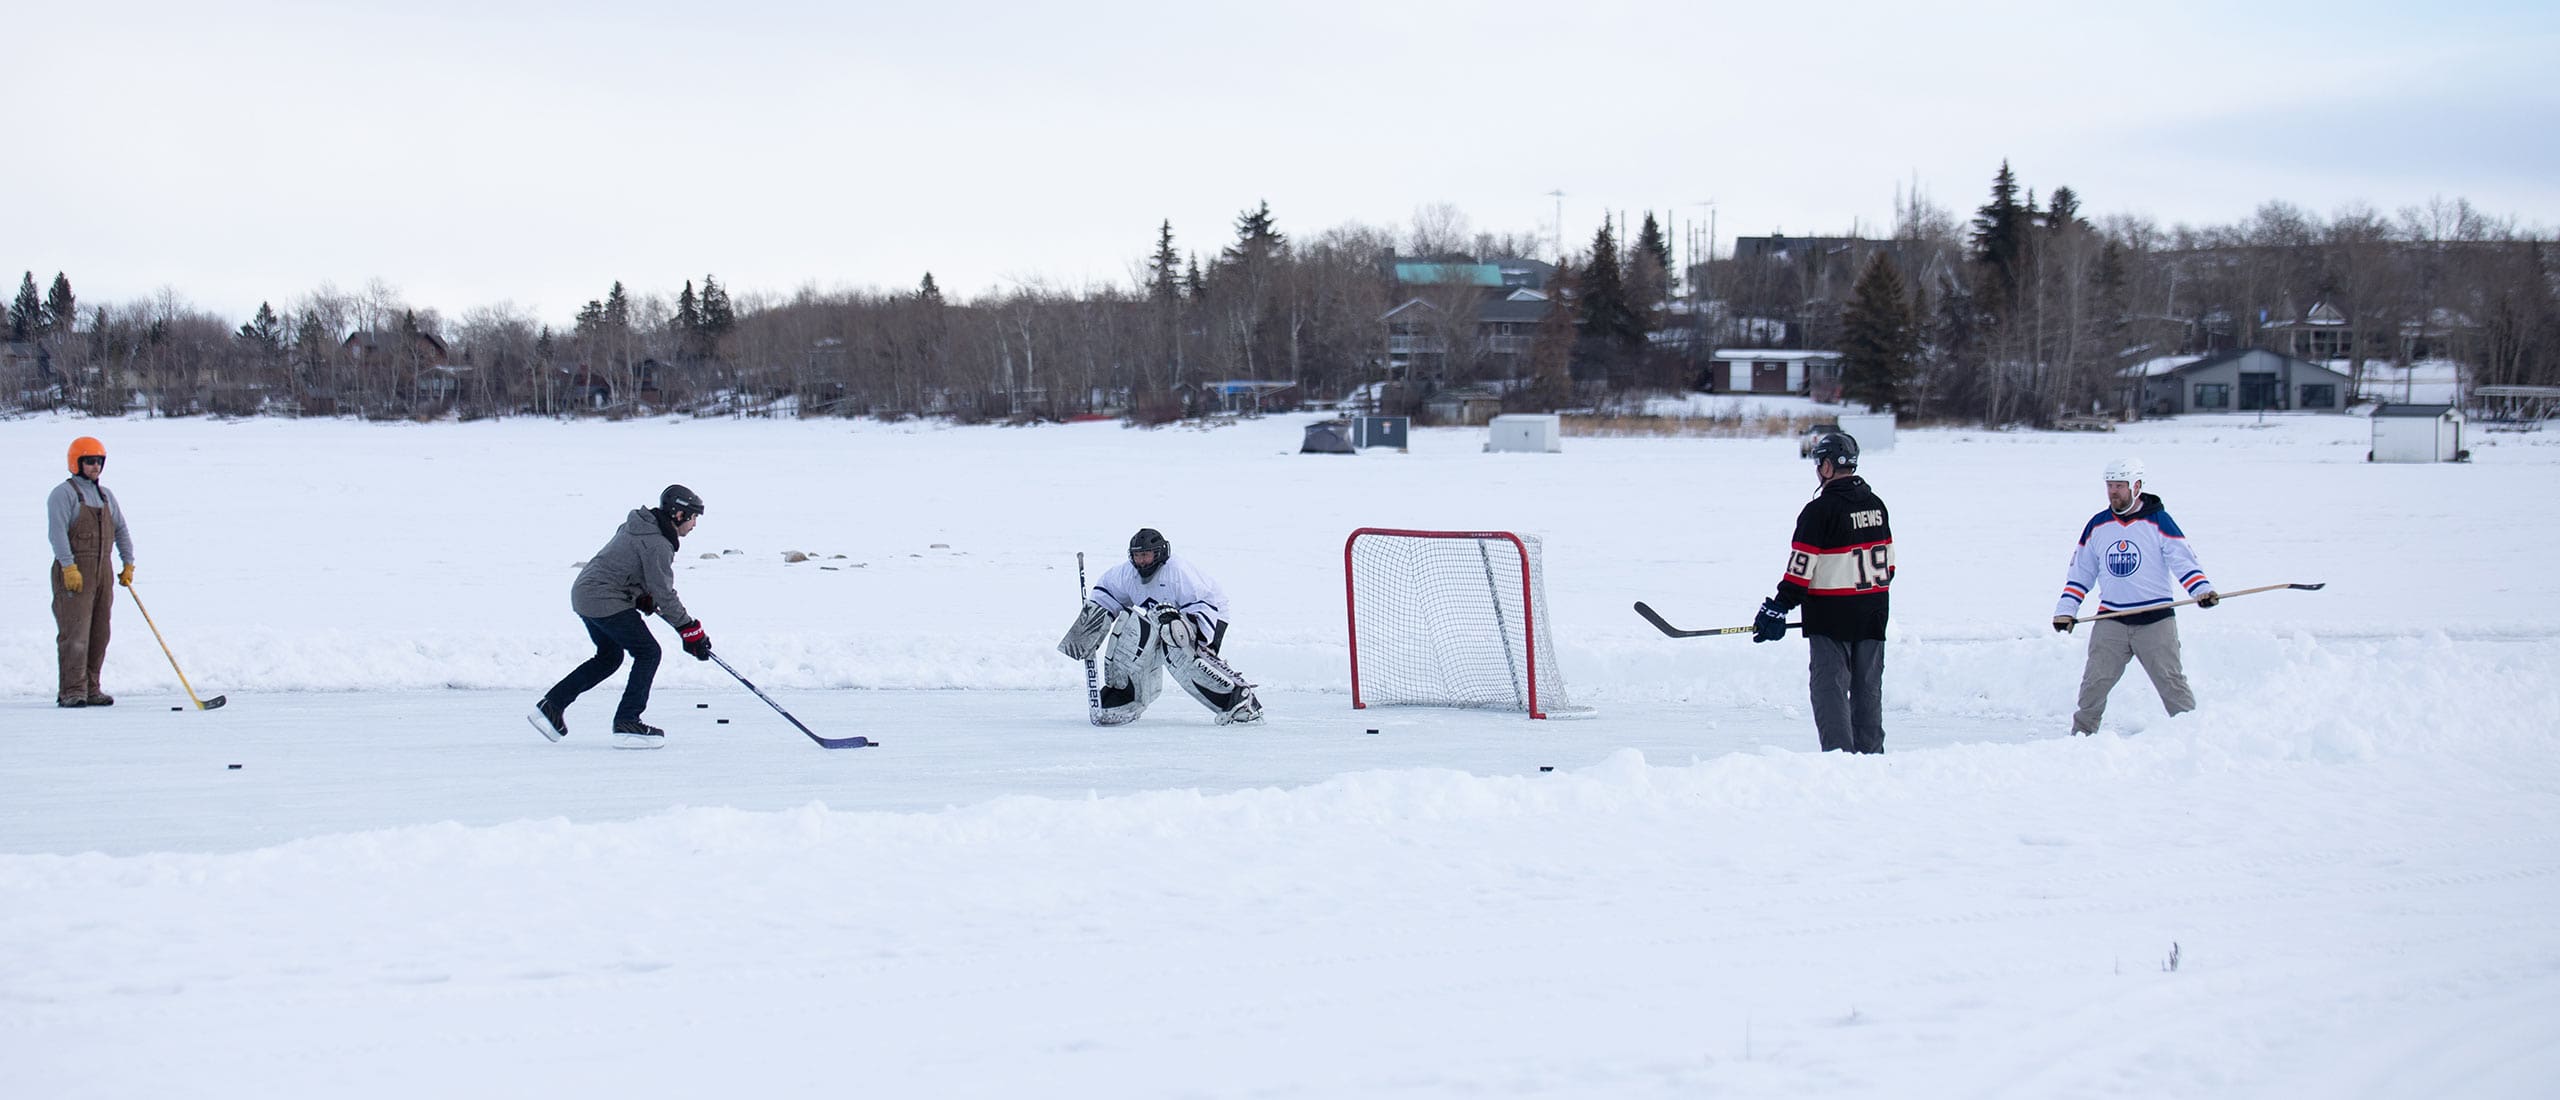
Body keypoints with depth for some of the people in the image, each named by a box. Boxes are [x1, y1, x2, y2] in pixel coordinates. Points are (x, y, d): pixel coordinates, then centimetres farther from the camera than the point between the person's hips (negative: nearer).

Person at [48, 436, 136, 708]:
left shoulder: (106, 496, 18)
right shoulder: (63, 493, -5)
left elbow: (121, 530, 23)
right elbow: (57, 531, -15)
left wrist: (128, 563, 15)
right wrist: (69, 567, -23)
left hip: (103, 571, 7)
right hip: (74, 571, -7)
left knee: (99, 633, 7)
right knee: (75, 632, -12)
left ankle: (91, 689, 13)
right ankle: (71, 691, -12)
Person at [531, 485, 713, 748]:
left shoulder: (639, 526, 11)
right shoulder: (656, 544, -19)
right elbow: (664, 595, -18)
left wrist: (645, 600, 15)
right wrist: (691, 631, -13)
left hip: (585, 593, 10)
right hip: (605, 601, -10)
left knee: (610, 656, 22)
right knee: (648, 653, -5)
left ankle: (551, 705, 25)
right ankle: (626, 725, -7)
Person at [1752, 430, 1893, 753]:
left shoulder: (1820, 510, -14)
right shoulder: (1875, 505, 9)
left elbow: (1801, 569, -16)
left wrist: (1778, 608, -11)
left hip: (1832, 613, -7)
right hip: (1873, 612, 7)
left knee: (1830, 686, -2)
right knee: (1868, 685, 13)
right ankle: (1871, 754, 16)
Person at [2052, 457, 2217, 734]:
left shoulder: (2158, 521, -1)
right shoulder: (2097, 526, 10)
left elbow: (2183, 560, -7)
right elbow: (2080, 573, 16)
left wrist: (2201, 589, -24)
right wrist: (2066, 609, 6)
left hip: (2156, 619, -3)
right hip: (2111, 621, 3)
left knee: (2171, 682, -7)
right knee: (2095, 682, -4)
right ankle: (2082, 734, 9)